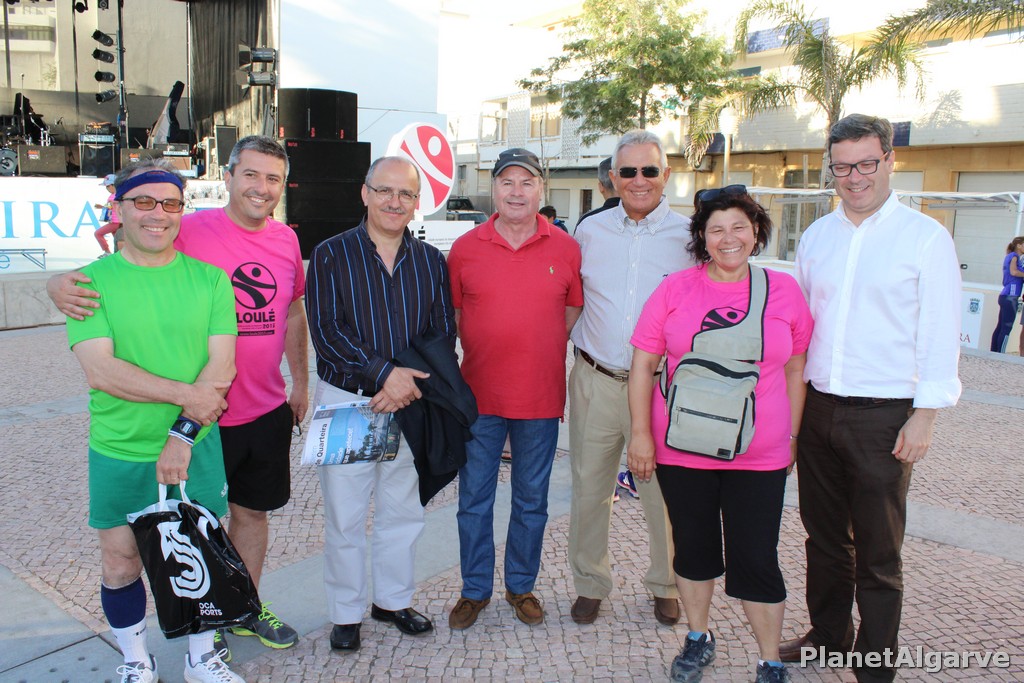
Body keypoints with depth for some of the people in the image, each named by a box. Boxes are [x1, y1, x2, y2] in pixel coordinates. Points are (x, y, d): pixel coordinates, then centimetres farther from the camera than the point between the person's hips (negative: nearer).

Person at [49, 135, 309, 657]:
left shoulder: (285, 239, 1)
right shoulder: (190, 232, -15)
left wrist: (301, 383, 16)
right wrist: (61, 283, -35)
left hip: (268, 411, 5)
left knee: (253, 511, 20)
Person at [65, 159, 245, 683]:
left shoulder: (209, 279, -2)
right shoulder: (92, 281, -5)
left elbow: (222, 367, -7)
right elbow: (101, 371, -15)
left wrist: (183, 433, -16)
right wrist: (189, 394, -18)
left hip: (197, 447, 1)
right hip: (119, 452, 0)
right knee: (121, 564, 11)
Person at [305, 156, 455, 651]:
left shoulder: (430, 261, 6)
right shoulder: (331, 255, -2)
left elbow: (443, 333, 4)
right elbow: (325, 330, -11)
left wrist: (408, 382, -13)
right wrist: (383, 372, -20)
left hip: (409, 403, 3)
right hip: (346, 400, -2)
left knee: (404, 510, 13)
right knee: (344, 514, 6)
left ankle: (393, 600, 33)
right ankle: (346, 612, 24)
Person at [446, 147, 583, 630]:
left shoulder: (565, 248, 0)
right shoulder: (465, 247, 1)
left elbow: (575, 312, 9)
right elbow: (452, 314, 9)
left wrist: (544, 354, 1)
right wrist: (483, 354, 2)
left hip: (541, 396, 0)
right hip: (480, 395, 0)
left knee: (532, 500, 13)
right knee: (474, 498, 10)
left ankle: (521, 586, 32)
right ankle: (475, 589, 28)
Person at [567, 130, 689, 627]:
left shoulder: (689, 236, -1)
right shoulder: (589, 232, 6)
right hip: (595, 380, 2)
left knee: (663, 491, 8)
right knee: (589, 487, 10)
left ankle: (665, 585, 31)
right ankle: (590, 584, 30)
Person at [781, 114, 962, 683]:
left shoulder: (925, 237, -4)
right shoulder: (816, 235, 9)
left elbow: (939, 335, -6)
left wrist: (923, 417, -11)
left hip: (883, 417, -4)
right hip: (816, 409, 5)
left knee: (878, 552, 6)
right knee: (824, 536, 17)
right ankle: (827, 637, 37)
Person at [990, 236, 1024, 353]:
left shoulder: (1010, 256, 21)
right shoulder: (1014, 256, -5)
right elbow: (1013, 272, -22)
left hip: (1006, 296, 9)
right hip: (1011, 296, -9)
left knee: (1000, 326, 10)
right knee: (1007, 327, -9)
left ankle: (993, 352, 13)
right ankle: (1000, 354, -10)